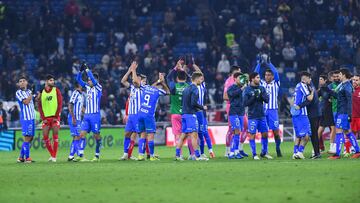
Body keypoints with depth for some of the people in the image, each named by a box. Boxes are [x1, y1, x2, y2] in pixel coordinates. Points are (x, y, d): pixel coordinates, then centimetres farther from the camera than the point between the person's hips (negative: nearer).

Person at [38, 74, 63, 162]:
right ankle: (52, 154, 11)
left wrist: (56, 116, -9)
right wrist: (43, 118, -2)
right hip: (46, 118, 3)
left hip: (55, 117, -3)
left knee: (55, 135, -10)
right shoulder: (42, 92, 10)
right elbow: (40, 106, 9)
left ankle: (54, 156, -7)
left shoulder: (56, 90, 4)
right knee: (45, 137, -4)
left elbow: (60, 104, -1)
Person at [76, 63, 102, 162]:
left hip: (95, 115, -6)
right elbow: (79, 79, 12)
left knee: (96, 135, 0)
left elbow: (93, 79, -18)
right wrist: (81, 70, -3)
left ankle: (97, 155, 10)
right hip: (87, 115, 6)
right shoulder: (87, 87, 13)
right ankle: (80, 155, -11)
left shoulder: (98, 88, -3)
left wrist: (86, 69, -13)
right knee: (82, 134, -6)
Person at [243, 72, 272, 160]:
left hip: (262, 116, 5)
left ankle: (264, 153, 20)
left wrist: (262, 95, -16)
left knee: (265, 134, 7)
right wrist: (254, 97, -19)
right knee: (252, 135, -1)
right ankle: (254, 154, 6)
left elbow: (267, 100, 2)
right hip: (252, 116, -5)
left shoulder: (262, 88, 8)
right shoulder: (247, 90, -5)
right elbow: (245, 103, -10)